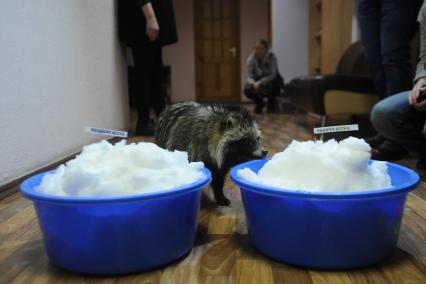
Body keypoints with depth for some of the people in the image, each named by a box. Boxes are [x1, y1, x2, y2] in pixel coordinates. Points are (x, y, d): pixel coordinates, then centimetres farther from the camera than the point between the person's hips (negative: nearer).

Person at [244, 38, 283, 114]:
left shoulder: (271, 57, -24)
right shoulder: (251, 59, -17)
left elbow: (272, 75, -28)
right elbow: (249, 76, -19)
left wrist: (259, 83, -41)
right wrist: (254, 84, -42)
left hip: (272, 79, -2)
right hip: (258, 79, 3)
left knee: (270, 86, -38)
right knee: (247, 90, -26)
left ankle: (272, 103, -1)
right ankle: (259, 103, 8)